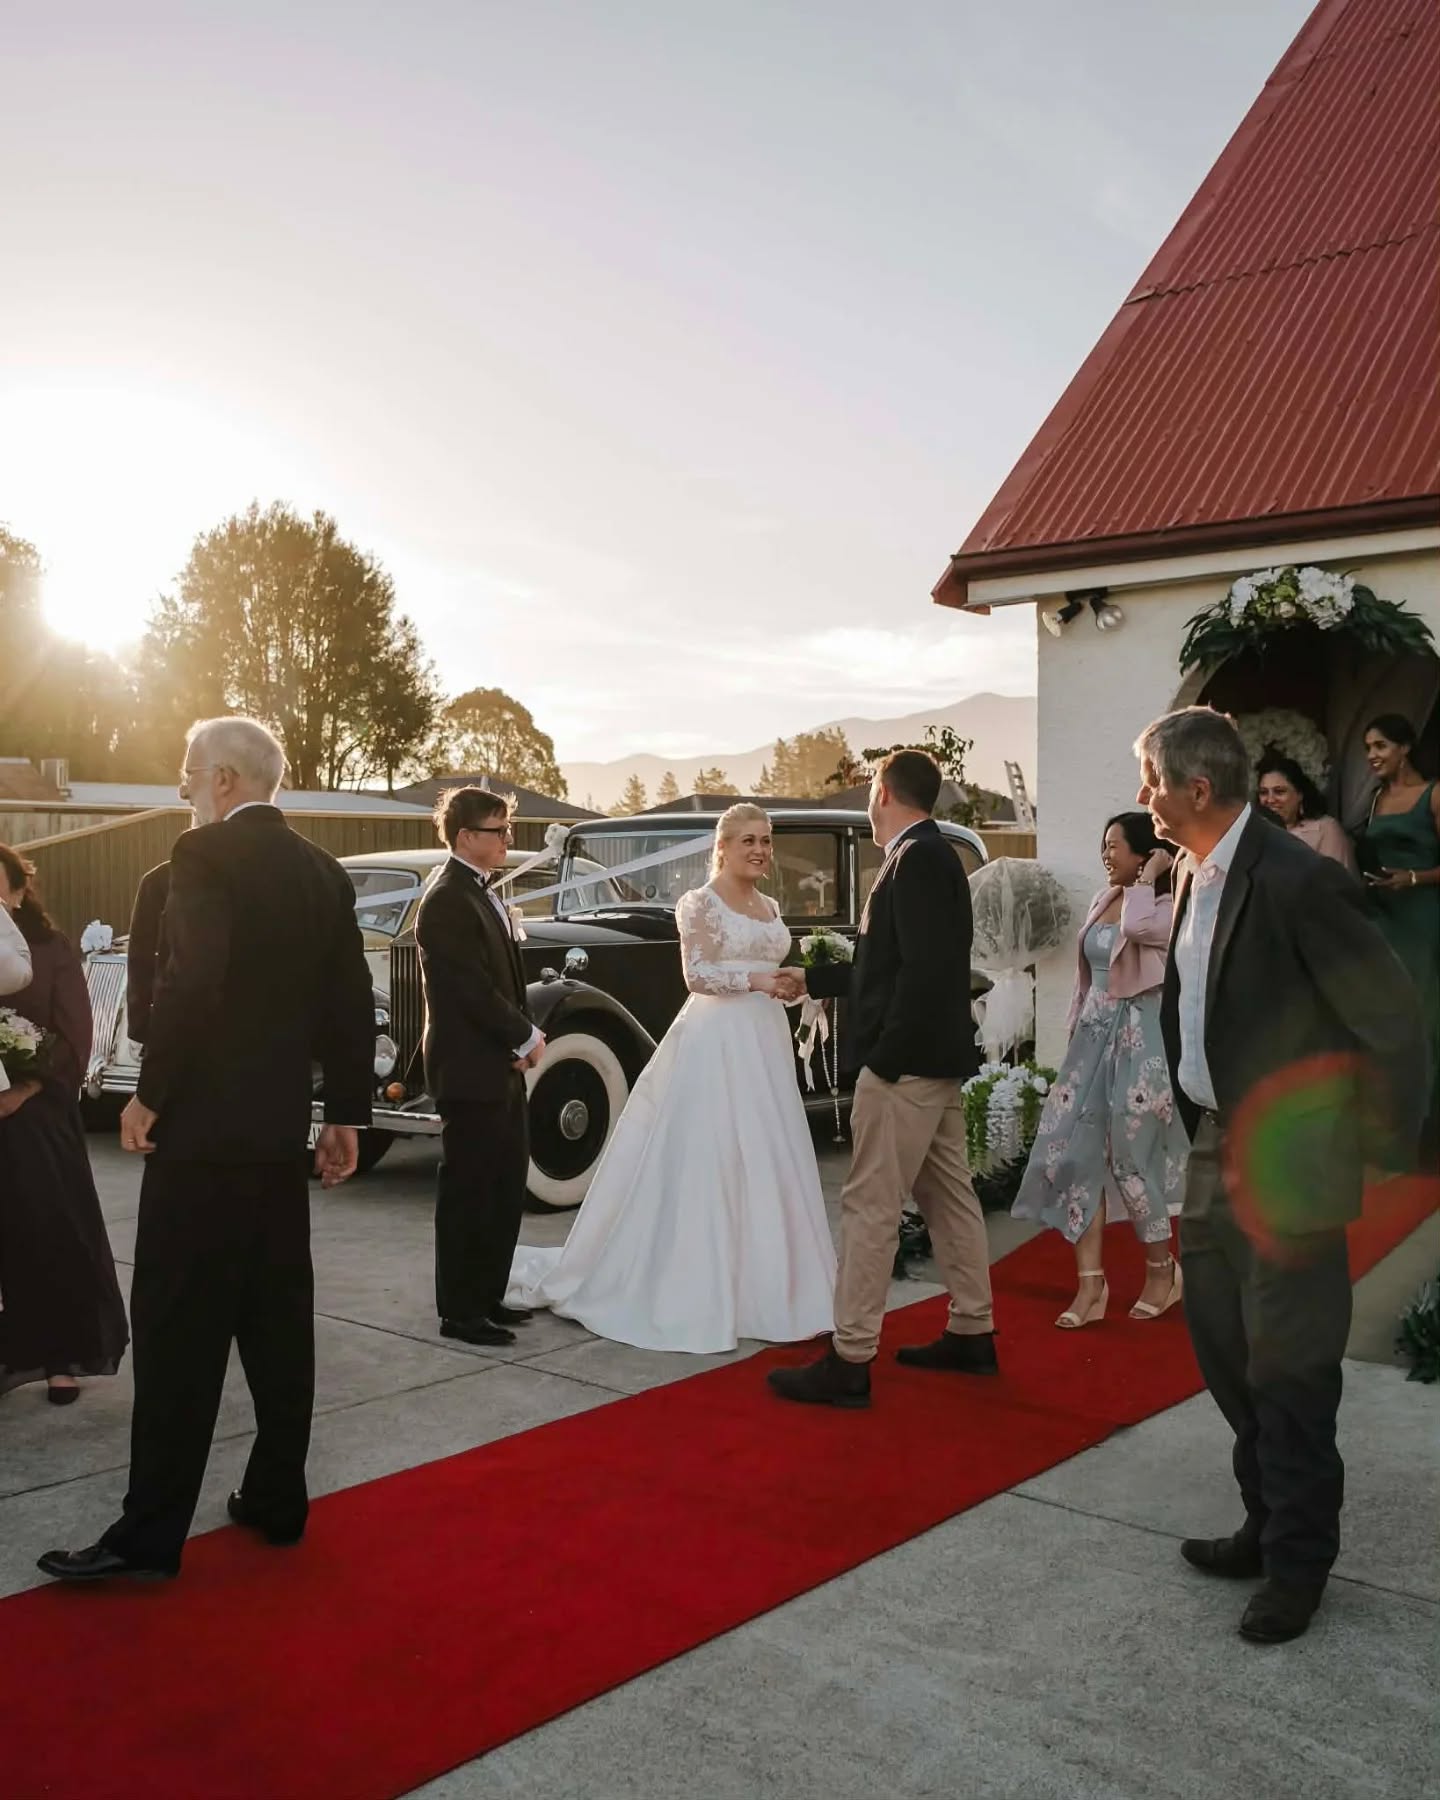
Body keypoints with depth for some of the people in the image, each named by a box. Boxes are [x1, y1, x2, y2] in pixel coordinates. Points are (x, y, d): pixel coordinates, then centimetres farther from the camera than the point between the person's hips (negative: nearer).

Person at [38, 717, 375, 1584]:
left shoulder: (205, 854, -11)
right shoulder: (324, 870, 10)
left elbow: (192, 982, -23)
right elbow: (352, 1004, 11)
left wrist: (150, 1094, -14)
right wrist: (346, 1115, 16)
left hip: (204, 1124, -7)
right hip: (282, 1128, 7)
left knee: (179, 1328, -2)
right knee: (278, 1318, 13)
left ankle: (152, 1534, 3)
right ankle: (278, 1499, 22)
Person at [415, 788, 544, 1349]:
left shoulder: (483, 895, 13)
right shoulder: (447, 901, -17)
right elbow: (473, 989, -21)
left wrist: (522, 1040, 0)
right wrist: (527, 1037, -10)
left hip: (501, 1063, 9)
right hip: (469, 1069, -9)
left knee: (506, 1187, 15)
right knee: (467, 1191, 0)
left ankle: (488, 1296, 26)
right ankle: (459, 1311, 11)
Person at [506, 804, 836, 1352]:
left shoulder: (769, 908, 16)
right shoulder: (699, 903, -6)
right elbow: (698, 975, -15)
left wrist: (788, 983, 1)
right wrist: (756, 980, -20)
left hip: (765, 1041, 8)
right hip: (715, 1043, -7)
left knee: (765, 1164, 8)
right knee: (705, 1163, -4)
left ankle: (759, 1283, 16)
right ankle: (699, 1290, 5)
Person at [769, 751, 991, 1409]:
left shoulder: (916, 860, -15)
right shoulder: (933, 856, 15)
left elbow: (925, 969, -24)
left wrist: (885, 1057, -21)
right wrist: (813, 979, 28)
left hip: (906, 1062, -10)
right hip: (936, 1060, 10)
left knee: (871, 1208, -6)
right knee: (949, 1196, 16)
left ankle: (849, 1361, -1)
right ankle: (971, 1334, 26)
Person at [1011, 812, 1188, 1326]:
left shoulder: (1167, 907, -11)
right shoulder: (1102, 900, 12)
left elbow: (1137, 928, -35)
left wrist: (1148, 877, -19)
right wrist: (1076, 1029, 17)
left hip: (1139, 1036, -7)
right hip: (1095, 1034, 8)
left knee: (1132, 1156, 1)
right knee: (1074, 1150, 1)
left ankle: (1162, 1270, 24)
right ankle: (1090, 1284, 6)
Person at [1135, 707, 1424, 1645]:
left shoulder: (1298, 881, -21)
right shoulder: (1196, 873, 5)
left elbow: (1392, 1016, -18)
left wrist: (1368, 1145, -11)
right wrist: (1194, 1131, 14)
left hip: (1285, 1164, -9)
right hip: (1215, 1155, 9)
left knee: (1288, 1373, 4)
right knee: (1226, 1349, 18)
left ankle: (1297, 1564, 22)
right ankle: (1267, 1524, 36)